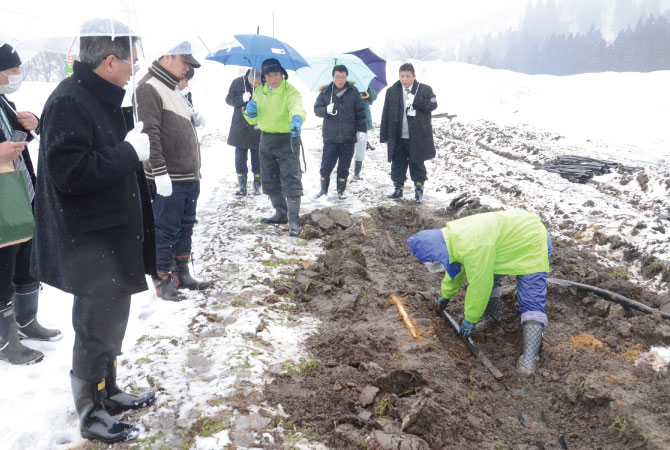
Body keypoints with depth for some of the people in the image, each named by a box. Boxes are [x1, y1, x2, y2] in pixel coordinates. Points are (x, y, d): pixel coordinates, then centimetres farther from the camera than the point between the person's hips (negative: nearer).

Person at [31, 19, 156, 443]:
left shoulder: (104, 97, 11)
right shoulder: (69, 101, -19)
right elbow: (69, 172, -28)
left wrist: (136, 149, 4)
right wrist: (130, 152, -23)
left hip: (115, 234, 10)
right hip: (90, 243, -9)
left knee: (111, 322, 21)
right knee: (97, 330, 5)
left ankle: (108, 392, 39)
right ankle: (91, 414, 23)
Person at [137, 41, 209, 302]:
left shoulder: (173, 89, 20)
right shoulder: (149, 88, -11)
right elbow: (150, 133, -20)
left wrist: (195, 169, 22)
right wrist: (160, 172, -23)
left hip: (189, 176, 10)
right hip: (169, 179, -10)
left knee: (185, 227, 15)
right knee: (166, 230, -2)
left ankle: (181, 274, 26)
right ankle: (163, 281, 8)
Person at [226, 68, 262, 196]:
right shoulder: (237, 82, -6)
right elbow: (228, 99, 3)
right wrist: (242, 99, -16)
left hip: (258, 128, -1)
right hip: (240, 127, 2)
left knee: (257, 158, 4)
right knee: (240, 158, 5)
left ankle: (257, 185, 15)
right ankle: (242, 186, 14)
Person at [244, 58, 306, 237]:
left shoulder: (290, 91, -13)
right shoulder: (259, 92, 6)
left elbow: (296, 106, -36)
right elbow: (254, 120, 16)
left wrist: (296, 118, -59)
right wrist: (250, 112, -8)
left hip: (287, 141, -7)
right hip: (266, 140, 7)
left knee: (291, 181, -8)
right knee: (270, 181, 15)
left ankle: (294, 221, -1)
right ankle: (281, 214, 31)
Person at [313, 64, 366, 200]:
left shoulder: (353, 92, 4)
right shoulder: (325, 92, 5)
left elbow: (360, 113, 7)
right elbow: (316, 109, 3)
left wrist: (361, 129, 2)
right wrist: (327, 110, -17)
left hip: (348, 138, 0)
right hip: (330, 137, 0)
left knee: (344, 167, 7)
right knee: (326, 165, 1)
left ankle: (341, 190, 20)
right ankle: (323, 189, 16)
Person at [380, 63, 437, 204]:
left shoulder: (424, 90, 0)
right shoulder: (392, 91, 5)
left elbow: (432, 105, -10)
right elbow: (386, 114, 5)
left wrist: (415, 101, -23)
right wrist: (384, 135, 2)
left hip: (417, 138, -2)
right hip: (397, 137, 2)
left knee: (417, 165, 6)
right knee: (397, 165, 10)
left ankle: (419, 191, 18)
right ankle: (398, 189, 25)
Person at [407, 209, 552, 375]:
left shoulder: (472, 248, -36)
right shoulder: (453, 236, -2)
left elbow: (479, 285, -28)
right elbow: (456, 269, 17)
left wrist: (470, 319, -14)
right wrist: (446, 295, 29)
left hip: (531, 245, -10)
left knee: (531, 302, -17)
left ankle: (530, 355, -24)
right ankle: (493, 315, 23)